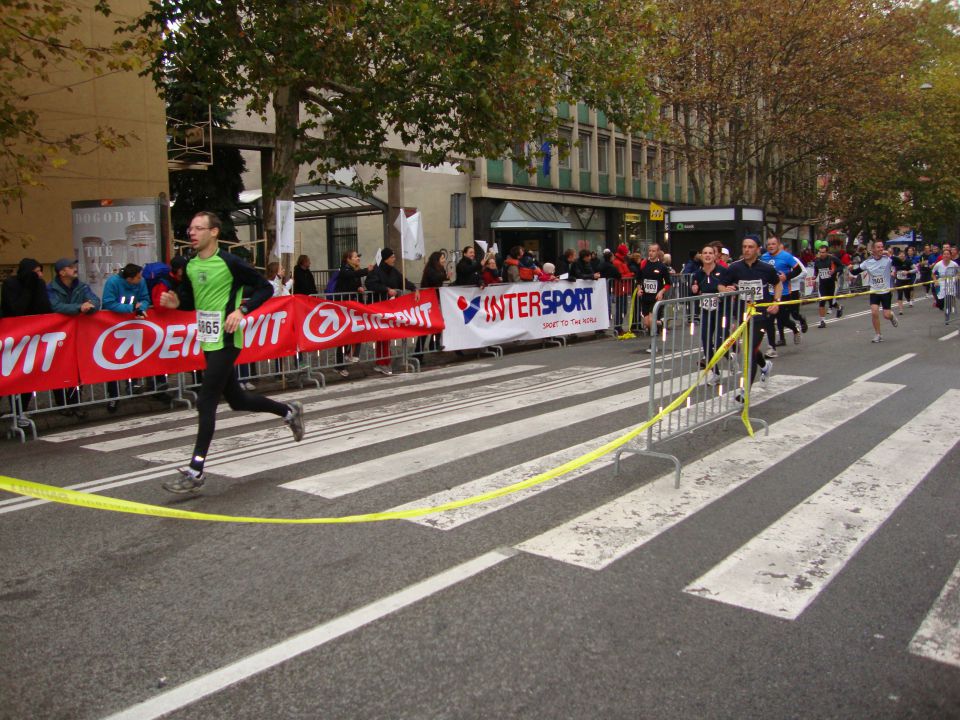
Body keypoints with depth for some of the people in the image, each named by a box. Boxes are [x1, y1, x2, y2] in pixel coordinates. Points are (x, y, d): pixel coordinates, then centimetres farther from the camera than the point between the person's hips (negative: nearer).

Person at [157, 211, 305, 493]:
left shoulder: (230, 262, -12)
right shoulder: (190, 266, 8)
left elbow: (265, 288, -8)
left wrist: (241, 310, -20)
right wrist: (176, 302, -1)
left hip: (225, 342, -8)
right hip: (208, 342, 8)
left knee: (206, 402, -8)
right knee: (237, 399, 16)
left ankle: (195, 471, -1)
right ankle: (289, 412, 38)